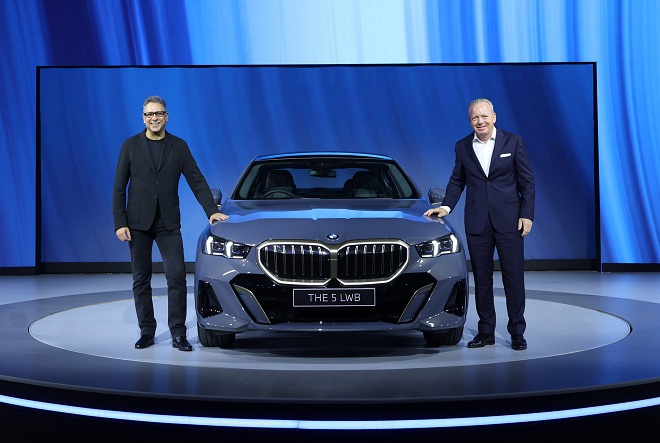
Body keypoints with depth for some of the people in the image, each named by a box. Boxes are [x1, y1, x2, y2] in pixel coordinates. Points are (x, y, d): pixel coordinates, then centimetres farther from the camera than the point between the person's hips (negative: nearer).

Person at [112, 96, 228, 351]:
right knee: (141, 280, 5)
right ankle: (147, 332, 14)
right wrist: (119, 223, -6)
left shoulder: (179, 146, 6)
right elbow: (119, 188, 2)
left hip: (168, 223, 0)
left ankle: (178, 334, -3)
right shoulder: (131, 146, 4)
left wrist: (212, 211, -8)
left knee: (177, 276, -7)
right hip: (138, 223, 0)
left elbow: (197, 181, 4)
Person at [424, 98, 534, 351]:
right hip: (477, 223, 2)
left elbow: (527, 181, 0)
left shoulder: (513, 142, 0)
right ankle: (485, 332, 15)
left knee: (513, 277, 0)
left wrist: (527, 214, -6)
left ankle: (517, 332, 8)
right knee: (481, 279, 7)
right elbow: (457, 182, 13)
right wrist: (445, 207, -2)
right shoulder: (463, 147, 7)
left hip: (508, 221, -2)